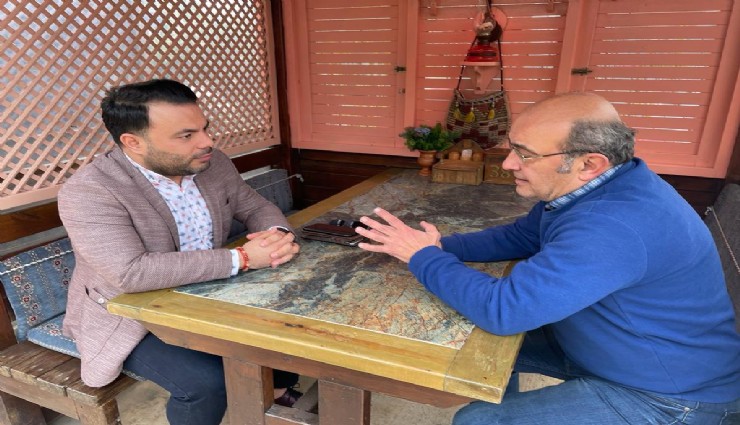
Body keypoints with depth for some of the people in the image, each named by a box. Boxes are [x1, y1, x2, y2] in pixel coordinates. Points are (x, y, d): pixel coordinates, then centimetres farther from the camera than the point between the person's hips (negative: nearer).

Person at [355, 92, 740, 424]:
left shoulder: (614, 226, -38)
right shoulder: (590, 189, -5)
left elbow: (502, 309, -37)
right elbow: (518, 237, 5)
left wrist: (423, 257, -22)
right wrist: (440, 246, -10)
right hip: (603, 343, 9)